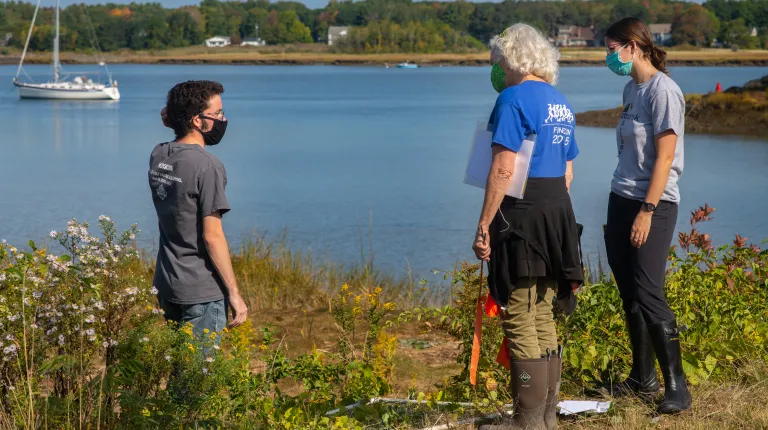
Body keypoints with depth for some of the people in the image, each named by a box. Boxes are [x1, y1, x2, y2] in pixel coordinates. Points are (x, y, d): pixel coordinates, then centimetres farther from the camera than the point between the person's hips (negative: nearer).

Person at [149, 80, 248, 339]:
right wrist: (234, 293, -11)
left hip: (166, 287, 7)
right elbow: (212, 236, -18)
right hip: (202, 293, -7)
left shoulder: (158, 156, 4)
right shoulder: (207, 166, -18)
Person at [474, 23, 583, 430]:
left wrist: (483, 225, -16)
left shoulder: (513, 98, -10)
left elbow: (502, 169, -18)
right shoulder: (561, 104, 16)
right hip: (558, 212, 9)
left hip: (523, 213, -9)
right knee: (543, 318, 15)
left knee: (520, 321, -4)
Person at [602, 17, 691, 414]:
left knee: (648, 293, -10)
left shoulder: (662, 90, -12)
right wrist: (622, 206, 15)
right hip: (622, 200, 8)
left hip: (653, 204, -8)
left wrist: (647, 210, -18)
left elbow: (664, 157, -16)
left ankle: (677, 386, -4)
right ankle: (642, 378, 20)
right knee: (629, 292, 10)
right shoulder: (631, 89, 12)